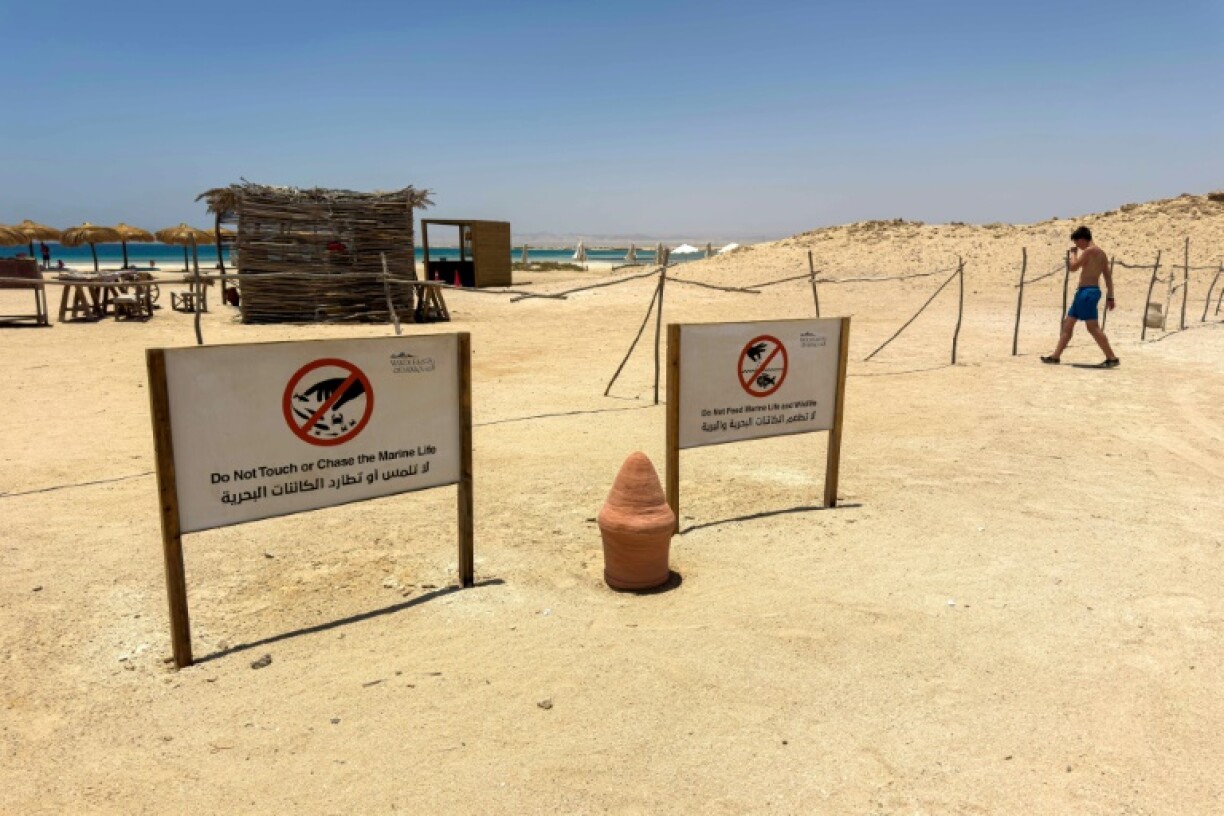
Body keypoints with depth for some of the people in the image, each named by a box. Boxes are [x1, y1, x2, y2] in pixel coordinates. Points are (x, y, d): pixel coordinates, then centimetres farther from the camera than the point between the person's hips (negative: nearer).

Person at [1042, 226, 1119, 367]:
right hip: (1084, 292, 10)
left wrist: (1074, 253, 4)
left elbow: (1073, 267, -14)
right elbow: (1108, 276, 16)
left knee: (1092, 327, -11)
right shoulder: (1101, 252, 17)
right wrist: (1110, 296, 16)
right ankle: (1056, 356, 17)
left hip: (1087, 291, -10)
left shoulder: (1089, 250, -11)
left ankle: (1112, 358, -10)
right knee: (1068, 323, 13)